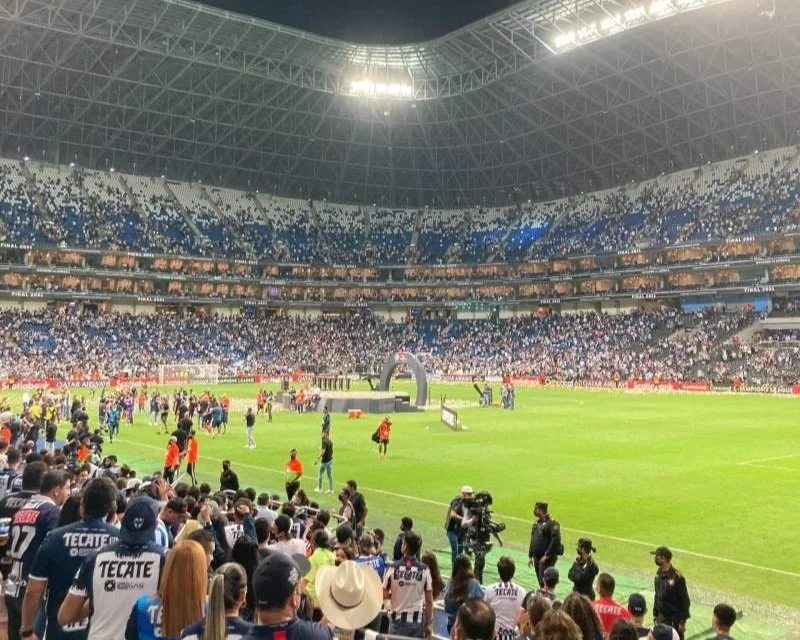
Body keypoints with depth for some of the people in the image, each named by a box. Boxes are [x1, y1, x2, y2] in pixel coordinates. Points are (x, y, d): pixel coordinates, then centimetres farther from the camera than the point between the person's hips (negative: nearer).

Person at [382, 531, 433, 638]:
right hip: (417, 620, 0)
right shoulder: (424, 570, -7)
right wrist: (429, 624, 4)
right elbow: (429, 600, -4)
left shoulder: (394, 568, -9)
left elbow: (384, 595, -4)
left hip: (397, 619, 0)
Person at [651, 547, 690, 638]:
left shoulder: (677, 576, -20)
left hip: (675, 618, -7)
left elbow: (685, 600, -16)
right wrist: (655, 614, 14)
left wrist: (683, 621, -15)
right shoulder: (659, 574, 2)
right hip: (662, 617, 7)